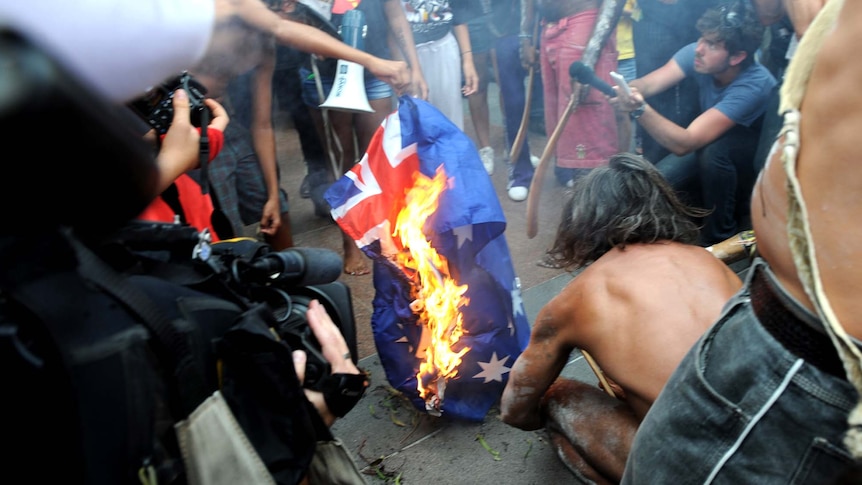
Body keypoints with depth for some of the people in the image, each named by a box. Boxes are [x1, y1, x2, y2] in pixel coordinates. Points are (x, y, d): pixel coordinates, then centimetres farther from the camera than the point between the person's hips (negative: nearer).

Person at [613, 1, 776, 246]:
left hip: (757, 157, -5)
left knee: (711, 151, -38)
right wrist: (624, 91, -52)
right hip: (710, 150, 5)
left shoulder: (754, 85, -35)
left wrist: (640, 109, -58)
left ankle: (721, 239, -15)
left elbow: (684, 143, -43)